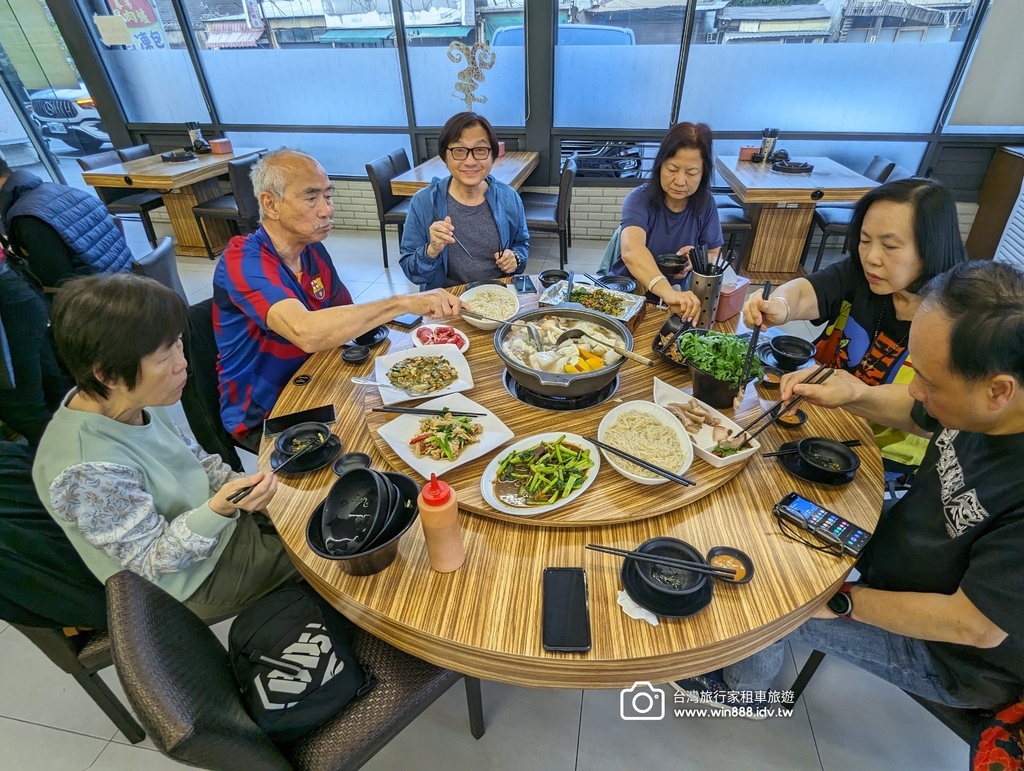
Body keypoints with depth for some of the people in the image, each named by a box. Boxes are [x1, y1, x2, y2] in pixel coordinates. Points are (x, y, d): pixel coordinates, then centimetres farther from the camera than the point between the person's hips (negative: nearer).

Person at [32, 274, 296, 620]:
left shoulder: (133, 399, -14)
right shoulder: (85, 471, -36)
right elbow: (153, 561, -24)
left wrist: (240, 487, -8)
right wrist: (219, 509, -40)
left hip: (215, 519, 6)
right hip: (195, 581, -6)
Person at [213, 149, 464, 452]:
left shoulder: (314, 250, 0)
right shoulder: (242, 261, -25)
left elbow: (343, 318, 5)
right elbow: (306, 332, -43)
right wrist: (402, 302, -43)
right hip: (263, 418, -6)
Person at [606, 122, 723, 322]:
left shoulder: (706, 204, -2)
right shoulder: (640, 199, -15)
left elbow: (715, 255, 8)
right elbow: (631, 251, -34)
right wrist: (668, 292, -50)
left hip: (677, 292, 2)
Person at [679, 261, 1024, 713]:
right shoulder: (982, 400, -20)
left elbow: (974, 627, -29)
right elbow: (920, 414, 3)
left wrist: (839, 600, -19)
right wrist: (854, 395, -17)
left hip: (952, 655, -6)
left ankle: (742, 685, 28)